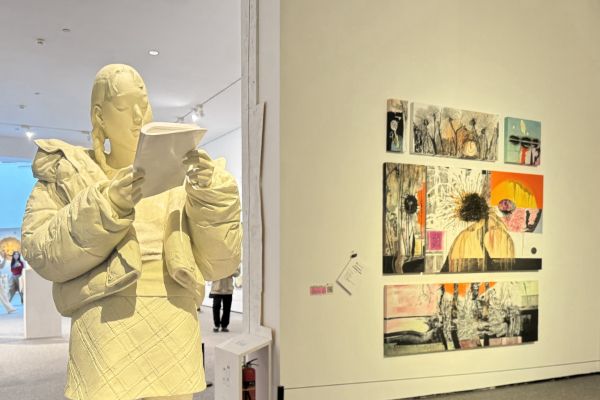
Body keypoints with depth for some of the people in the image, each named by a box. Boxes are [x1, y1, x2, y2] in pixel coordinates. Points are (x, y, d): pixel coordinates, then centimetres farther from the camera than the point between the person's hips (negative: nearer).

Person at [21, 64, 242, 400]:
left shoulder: (181, 173, 12)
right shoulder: (68, 171, 9)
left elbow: (218, 263, 6)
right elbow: (42, 253, -2)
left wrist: (211, 194, -8)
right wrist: (106, 206, -13)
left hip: (175, 335, 2)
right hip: (106, 331, -1)